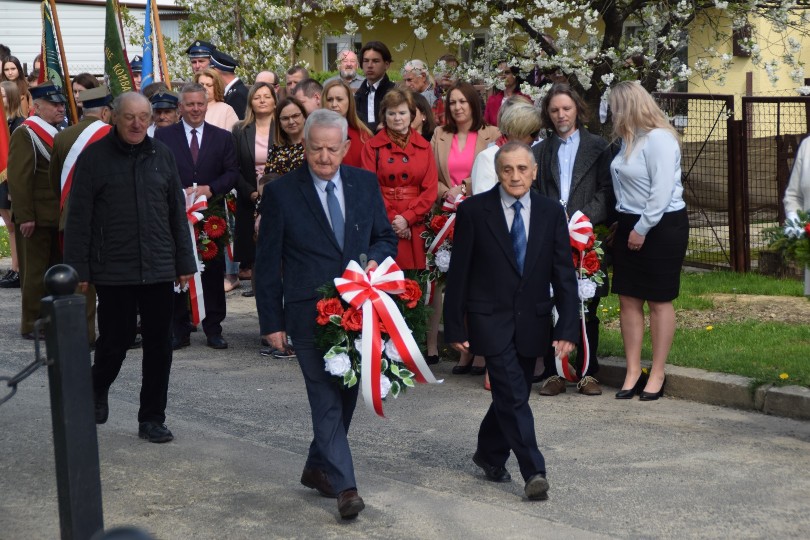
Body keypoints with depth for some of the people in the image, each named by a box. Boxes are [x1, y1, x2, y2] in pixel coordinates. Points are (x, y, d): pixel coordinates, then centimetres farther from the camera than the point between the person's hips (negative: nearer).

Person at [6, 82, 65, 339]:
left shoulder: (59, 133, 16)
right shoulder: (25, 134, -9)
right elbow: (18, 179, -15)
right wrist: (24, 217, -20)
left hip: (58, 217, 8)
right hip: (36, 218, -8)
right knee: (35, 272, -2)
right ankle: (32, 325, 6)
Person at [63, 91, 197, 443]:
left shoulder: (161, 155, 7)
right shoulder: (94, 157, -3)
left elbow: (177, 212, 11)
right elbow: (78, 217, -3)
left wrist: (185, 262, 9)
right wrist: (78, 269, -7)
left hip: (159, 269, 3)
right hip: (113, 270, -3)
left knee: (159, 346, 5)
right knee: (115, 341, 3)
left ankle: (152, 419, 17)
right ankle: (98, 389, 35)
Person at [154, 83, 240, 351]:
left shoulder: (223, 137, 9)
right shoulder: (163, 136, 4)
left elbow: (232, 173, 3)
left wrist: (210, 188, -13)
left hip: (212, 214, 1)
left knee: (213, 273, 4)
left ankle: (213, 329, 13)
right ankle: (180, 330, 11)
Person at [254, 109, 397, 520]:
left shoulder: (366, 184, 6)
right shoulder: (281, 192, -5)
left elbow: (386, 237, 16)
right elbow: (267, 264, -2)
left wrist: (375, 259, -8)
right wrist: (272, 321, -4)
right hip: (309, 314, -4)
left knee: (346, 394, 12)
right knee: (327, 399, -8)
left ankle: (317, 468, 30)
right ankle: (344, 486, -5)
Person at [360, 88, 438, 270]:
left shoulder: (424, 147, 9)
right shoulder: (373, 147, 4)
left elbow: (431, 189, 3)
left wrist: (407, 218, -9)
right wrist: (392, 219, -11)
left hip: (416, 226, 2)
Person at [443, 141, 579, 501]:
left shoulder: (551, 213, 2)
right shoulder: (474, 211, -6)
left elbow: (564, 274, 3)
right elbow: (458, 273, -3)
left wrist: (568, 327, -4)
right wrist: (455, 327, -5)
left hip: (531, 321, 4)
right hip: (490, 319, -4)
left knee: (511, 394, 13)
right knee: (513, 395, -12)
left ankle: (489, 455, 35)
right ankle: (533, 472, -10)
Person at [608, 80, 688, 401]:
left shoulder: (659, 138, -16)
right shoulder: (631, 139, 9)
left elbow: (662, 191, -21)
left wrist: (642, 229, -18)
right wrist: (625, 226, 4)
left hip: (661, 227, -8)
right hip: (630, 225, 8)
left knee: (658, 301, 2)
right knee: (628, 299, 8)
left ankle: (657, 375, 11)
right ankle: (633, 371, 15)